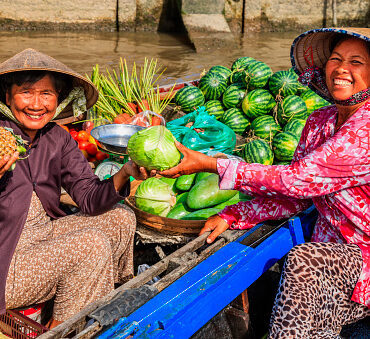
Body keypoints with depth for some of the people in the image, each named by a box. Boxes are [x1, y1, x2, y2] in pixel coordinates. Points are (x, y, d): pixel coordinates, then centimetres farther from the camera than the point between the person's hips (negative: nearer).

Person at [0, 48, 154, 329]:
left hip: (44, 232, 7)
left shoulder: (57, 138, 0)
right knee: (92, 243, -23)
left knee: (121, 217, 1)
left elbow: (90, 199, -8)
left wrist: (126, 172, -25)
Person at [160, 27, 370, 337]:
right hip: (334, 249, 5)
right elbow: (294, 197, 3)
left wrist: (210, 164, -23)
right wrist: (231, 216, -9)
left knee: (302, 261, -30)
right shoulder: (319, 122, 3)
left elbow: (296, 180, -26)